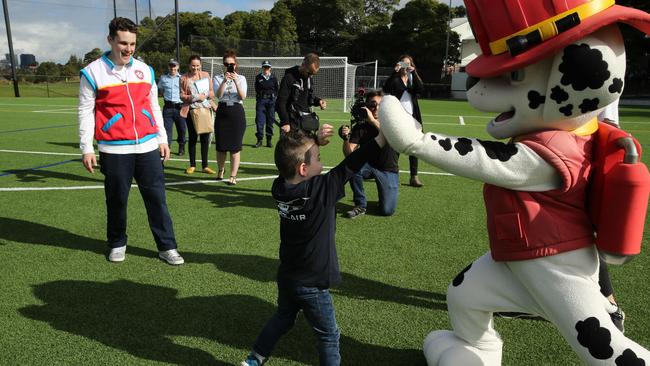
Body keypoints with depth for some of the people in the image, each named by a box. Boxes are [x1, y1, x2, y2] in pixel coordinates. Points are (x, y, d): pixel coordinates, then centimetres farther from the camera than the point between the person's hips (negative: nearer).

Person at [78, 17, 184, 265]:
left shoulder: (145, 70, 9)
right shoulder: (93, 72, -2)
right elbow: (85, 112, 0)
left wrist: (162, 138, 13)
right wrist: (86, 148, -4)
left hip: (148, 147, 3)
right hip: (114, 150, -2)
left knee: (157, 198, 3)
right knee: (117, 200, 9)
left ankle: (167, 247, 11)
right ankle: (117, 244, 29)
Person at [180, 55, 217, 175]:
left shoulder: (206, 75, 8)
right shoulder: (184, 78, 1)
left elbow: (212, 93, 9)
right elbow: (182, 96, -2)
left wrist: (205, 95, -13)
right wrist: (195, 97, -16)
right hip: (192, 110, -2)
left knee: (205, 138, 3)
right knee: (193, 138, 5)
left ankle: (205, 166, 12)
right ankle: (192, 165, 16)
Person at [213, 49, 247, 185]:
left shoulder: (241, 78, 5)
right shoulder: (218, 78, 5)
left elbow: (243, 96, -10)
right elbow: (218, 95, -12)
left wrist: (236, 81, -22)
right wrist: (225, 81, -25)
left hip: (237, 112, -1)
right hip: (222, 112, 1)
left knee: (235, 146, -3)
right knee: (221, 145, 7)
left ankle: (233, 176, 4)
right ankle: (221, 171, 30)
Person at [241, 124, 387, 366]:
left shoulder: (280, 187, -9)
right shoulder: (322, 190, -26)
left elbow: (294, 159, 9)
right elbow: (351, 165, -22)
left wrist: (315, 142, -1)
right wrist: (382, 136, -18)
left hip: (286, 276, 7)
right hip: (311, 284, -7)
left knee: (283, 318, 31)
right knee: (329, 336, 13)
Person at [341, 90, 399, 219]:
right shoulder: (360, 127, -8)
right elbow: (349, 154, -19)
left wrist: (373, 121, -47)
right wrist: (346, 139, -39)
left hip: (388, 170, -2)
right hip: (367, 165, 2)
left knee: (387, 211, -18)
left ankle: (386, 195, 20)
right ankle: (360, 205, -13)